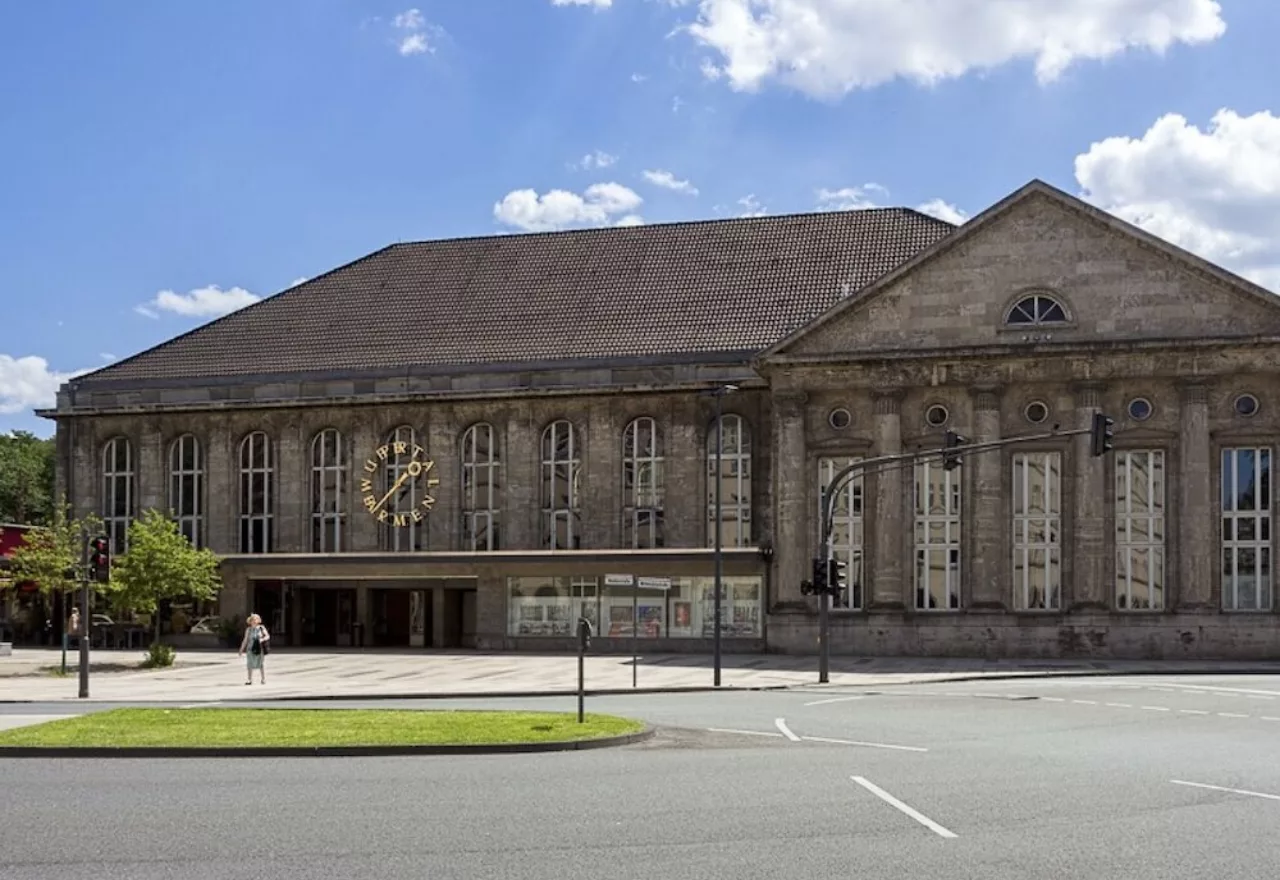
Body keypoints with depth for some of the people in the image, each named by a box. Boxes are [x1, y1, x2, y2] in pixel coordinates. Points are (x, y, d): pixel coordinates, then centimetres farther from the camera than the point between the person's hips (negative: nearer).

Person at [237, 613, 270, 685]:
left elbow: (267, 636, 4)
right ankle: (249, 680, 2)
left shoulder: (261, 628, 1)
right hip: (250, 649, 1)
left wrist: (262, 639, -16)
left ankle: (263, 679, 12)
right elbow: (245, 640, 7)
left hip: (259, 648, -1)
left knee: (261, 663, 2)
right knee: (250, 664, -2)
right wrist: (241, 649, 5)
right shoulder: (248, 629, 4)